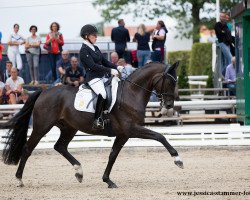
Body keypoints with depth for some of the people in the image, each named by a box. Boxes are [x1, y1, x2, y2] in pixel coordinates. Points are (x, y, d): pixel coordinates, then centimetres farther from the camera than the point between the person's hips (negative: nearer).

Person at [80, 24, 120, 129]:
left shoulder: (95, 48, 17)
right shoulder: (84, 50, -9)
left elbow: (105, 62, 18)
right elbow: (93, 66, -18)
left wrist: (116, 67, 2)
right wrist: (110, 71, -20)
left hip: (102, 77, 10)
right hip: (93, 78, -10)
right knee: (103, 94, -33)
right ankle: (97, 120, -30)